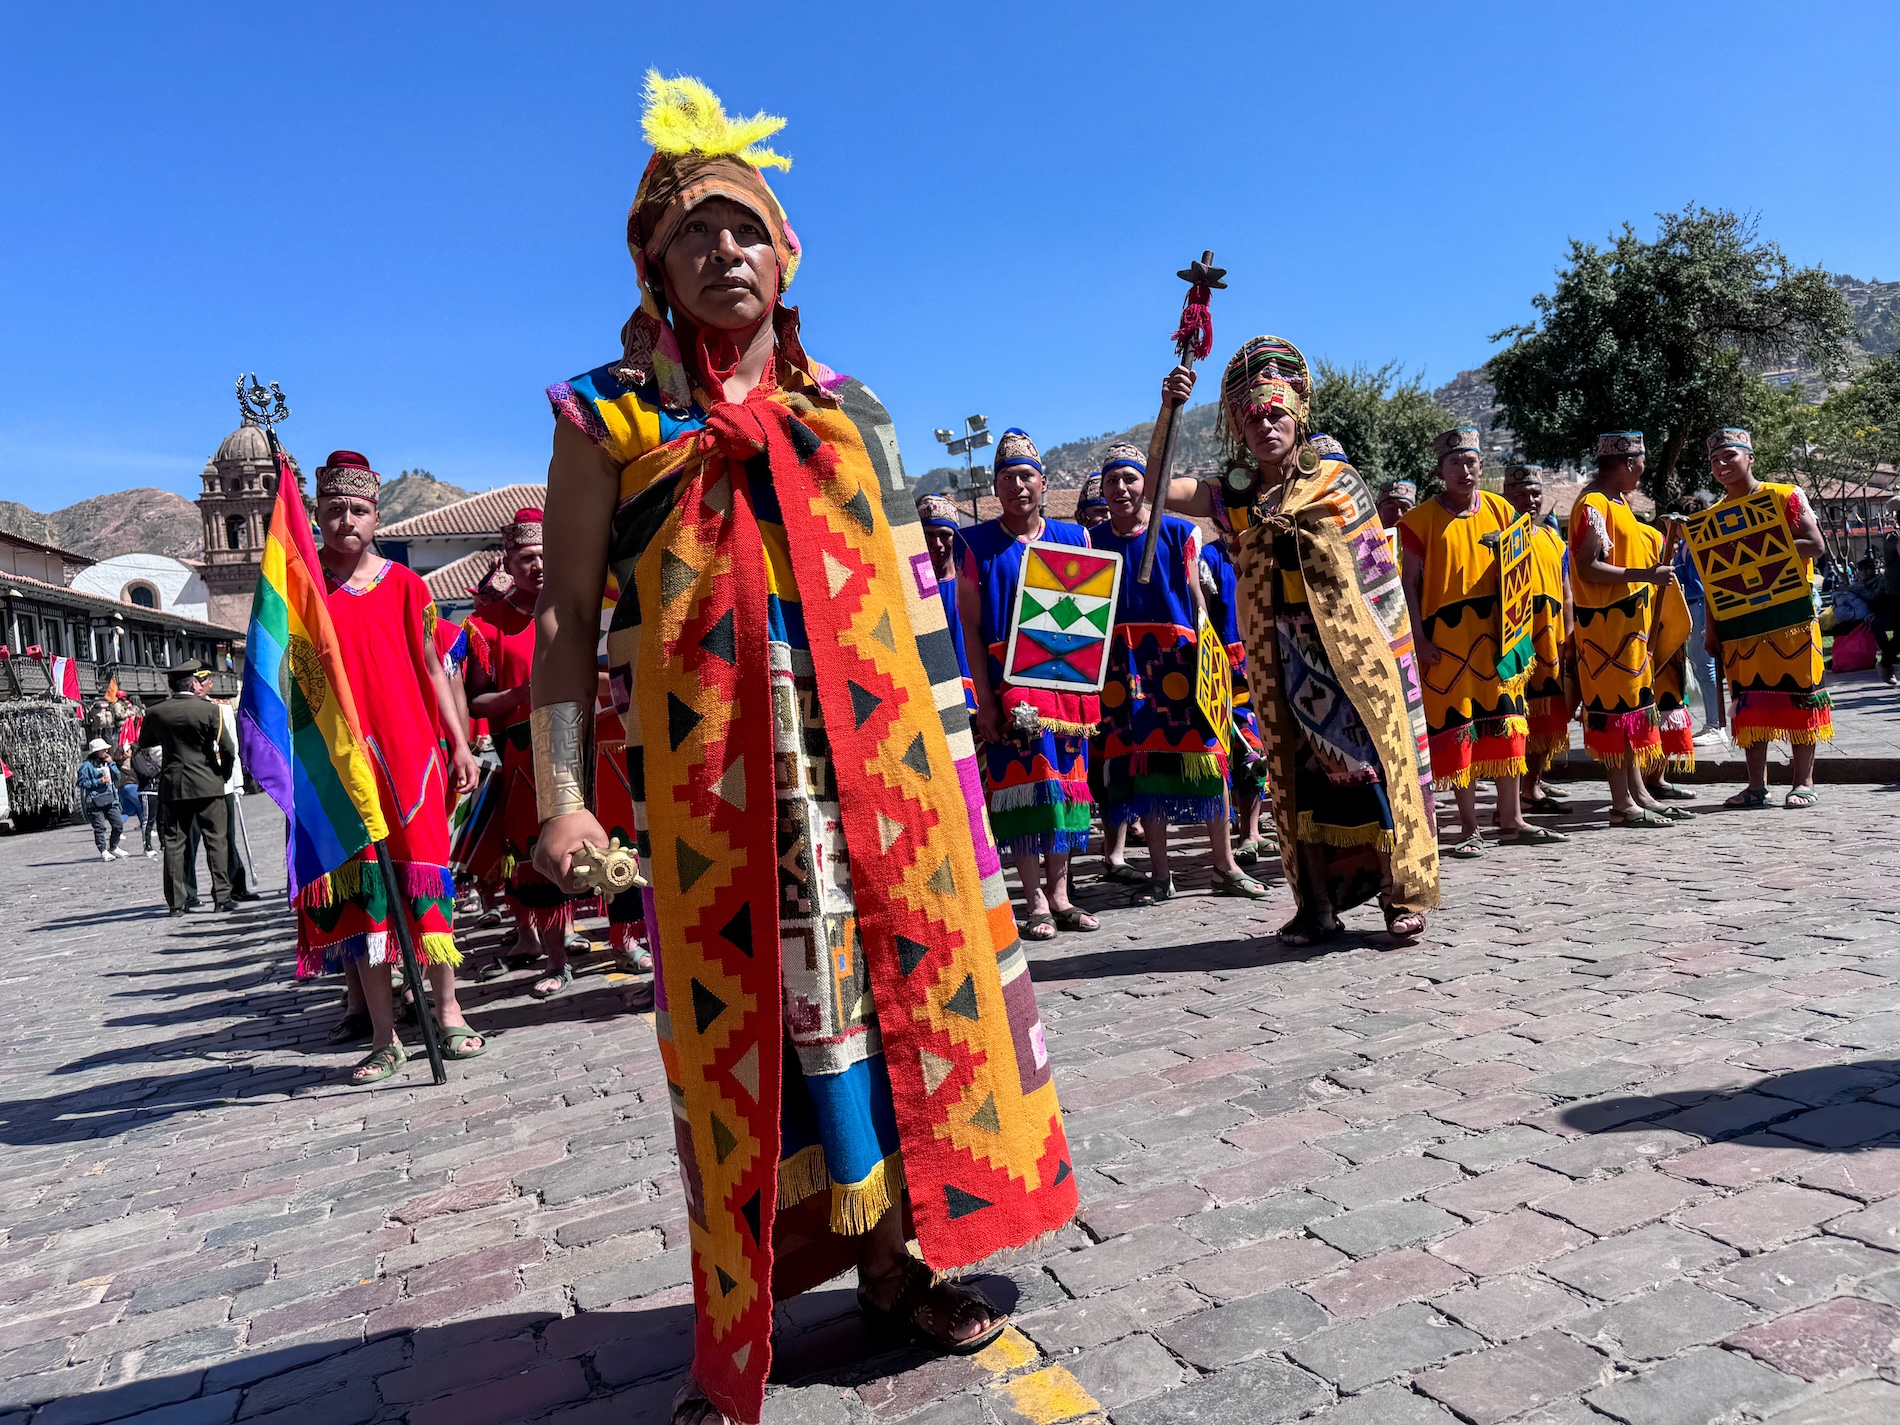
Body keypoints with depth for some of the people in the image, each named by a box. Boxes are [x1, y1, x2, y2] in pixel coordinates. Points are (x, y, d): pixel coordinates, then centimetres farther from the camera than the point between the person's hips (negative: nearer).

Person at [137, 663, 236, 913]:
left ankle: (176, 902, 7)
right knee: (216, 839, 3)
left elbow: (143, 741, 20)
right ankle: (222, 896, 2)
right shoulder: (209, 709, -9)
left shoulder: (156, 712, 2)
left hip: (172, 786, 3)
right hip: (208, 784, -3)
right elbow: (228, 748, -11)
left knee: (174, 843, 6)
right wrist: (224, 773, 6)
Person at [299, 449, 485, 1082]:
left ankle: (448, 1013, 11)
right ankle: (383, 1036, 8)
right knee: (359, 889, 2)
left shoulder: (403, 584, 7)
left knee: (424, 875, 2)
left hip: (409, 748, 0)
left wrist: (459, 743, 5)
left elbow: (431, 666, 8)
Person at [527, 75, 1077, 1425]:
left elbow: (914, 594, 16)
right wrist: (562, 793, -7)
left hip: (877, 753, 3)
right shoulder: (610, 415, 7)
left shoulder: (848, 411, 16)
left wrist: (953, 748, 12)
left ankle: (894, 1250, 24)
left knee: (898, 977, 6)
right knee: (742, 1010, 1)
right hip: (710, 770, -3)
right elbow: (569, 613, 2)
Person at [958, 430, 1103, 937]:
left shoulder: (1073, 538, 11)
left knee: (1066, 779, 5)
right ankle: (1036, 901, -1)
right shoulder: (976, 545, 3)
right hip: (1008, 682, -3)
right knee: (1023, 782, -7)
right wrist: (984, 700, -8)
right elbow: (970, 627, -1)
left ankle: (1059, 892, 14)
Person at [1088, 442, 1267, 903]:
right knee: (1141, 759, 3)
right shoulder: (1093, 541, 8)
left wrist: (1205, 652, -4)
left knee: (1203, 753, -2)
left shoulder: (1177, 532, 4)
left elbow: (1196, 597, 4)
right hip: (1122, 663, 1)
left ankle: (1225, 866, 11)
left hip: (1178, 655, -1)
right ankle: (1160, 875, 14)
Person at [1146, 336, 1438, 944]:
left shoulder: (1338, 479, 2)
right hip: (1283, 660, 2)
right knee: (1299, 773, 5)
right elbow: (1160, 487, -6)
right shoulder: (1236, 495, 7)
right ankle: (1317, 905, 14)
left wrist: (1398, 646, 2)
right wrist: (1168, 412, -16)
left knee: (1379, 761, -2)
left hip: (1355, 653, -2)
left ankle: (1402, 896, 9)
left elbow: (1382, 572, 6)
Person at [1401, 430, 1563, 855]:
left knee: (1505, 724, 7)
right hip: (1446, 640, -3)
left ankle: (1512, 820, 17)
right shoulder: (1420, 519, -1)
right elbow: (1410, 584, -2)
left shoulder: (1500, 509, 10)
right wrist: (1419, 640, -10)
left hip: (1496, 635, 4)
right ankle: (1469, 828, 7)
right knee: (1456, 728, -1)